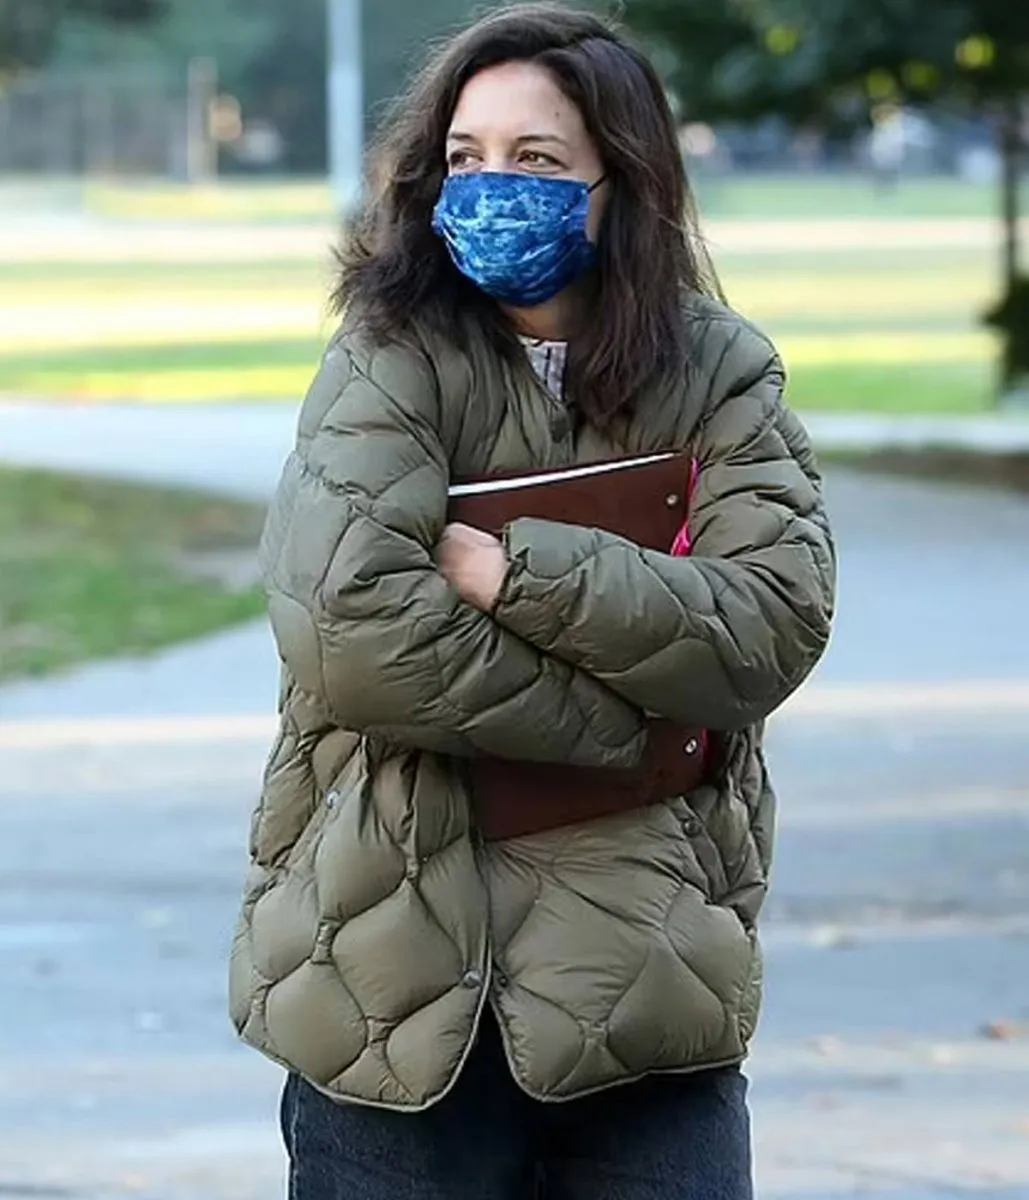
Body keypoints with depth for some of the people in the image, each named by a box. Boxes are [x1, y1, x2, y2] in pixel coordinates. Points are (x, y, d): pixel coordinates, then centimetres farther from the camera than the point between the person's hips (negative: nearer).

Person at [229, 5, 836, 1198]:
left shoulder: (720, 375, 5)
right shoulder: (394, 367, -4)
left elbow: (772, 625, -10)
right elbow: (352, 629, -20)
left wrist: (516, 574, -18)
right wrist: (635, 723, -13)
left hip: (645, 967, 2)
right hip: (405, 956, -2)